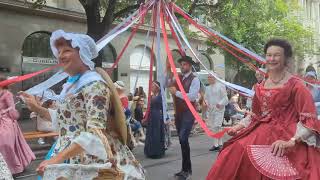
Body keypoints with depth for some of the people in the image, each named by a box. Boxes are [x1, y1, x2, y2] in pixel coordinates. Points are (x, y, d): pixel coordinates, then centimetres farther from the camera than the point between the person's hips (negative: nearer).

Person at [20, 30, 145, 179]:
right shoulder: (71, 84, 10)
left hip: (92, 161, -8)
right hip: (72, 158, 8)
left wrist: (58, 158, -30)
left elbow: (95, 132, -26)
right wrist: (37, 108, 15)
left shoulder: (94, 84, -17)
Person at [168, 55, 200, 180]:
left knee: (183, 138, -18)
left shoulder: (194, 79, -8)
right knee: (182, 140, 13)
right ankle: (186, 169, 25)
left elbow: (192, 96, -19)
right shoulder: (177, 77, 11)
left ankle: (187, 170, -8)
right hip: (178, 112, 7)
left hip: (188, 113, -7)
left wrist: (176, 92, -17)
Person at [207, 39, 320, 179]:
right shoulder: (260, 87, 12)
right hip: (260, 135, 5)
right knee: (236, 155, -10)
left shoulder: (295, 86, -9)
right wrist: (240, 126, 10)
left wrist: (291, 142, -23)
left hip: (283, 138, -5)